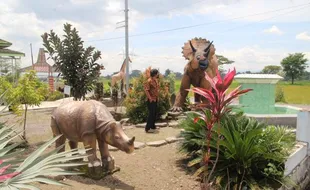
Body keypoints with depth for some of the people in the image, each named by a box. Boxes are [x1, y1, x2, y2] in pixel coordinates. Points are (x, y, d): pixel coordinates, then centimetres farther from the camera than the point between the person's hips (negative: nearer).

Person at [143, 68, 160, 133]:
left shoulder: (156, 80, 11)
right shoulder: (149, 81, -16)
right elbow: (146, 90, -21)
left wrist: (157, 97, 14)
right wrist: (150, 98, -22)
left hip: (155, 99, 9)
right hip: (151, 100, -9)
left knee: (154, 113, 13)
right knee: (151, 114, -6)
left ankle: (152, 126, 24)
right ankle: (148, 128, 1)